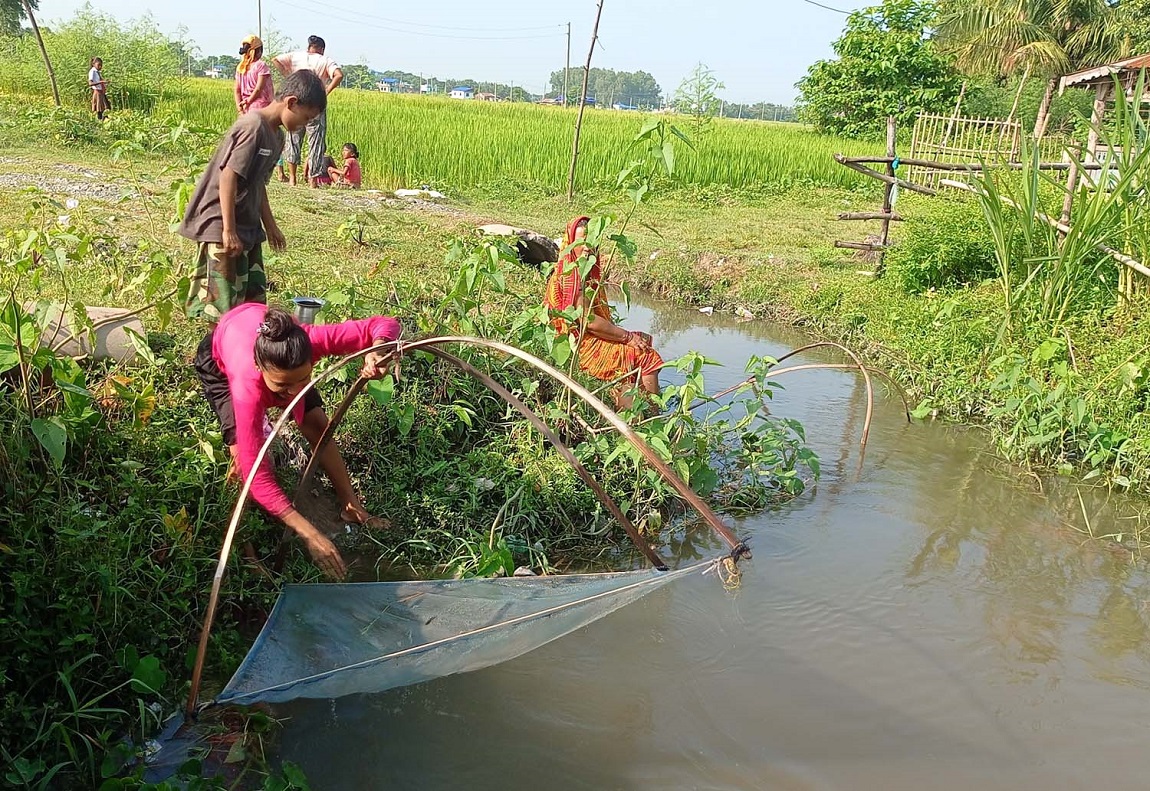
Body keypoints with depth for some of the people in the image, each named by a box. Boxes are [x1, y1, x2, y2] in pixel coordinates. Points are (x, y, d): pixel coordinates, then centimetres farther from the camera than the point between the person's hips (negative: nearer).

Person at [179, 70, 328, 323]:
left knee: (254, 300, 12)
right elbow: (228, 178, -21)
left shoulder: (276, 135, 11)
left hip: (248, 227, 10)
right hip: (221, 226, -10)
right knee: (225, 305, -6)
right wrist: (229, 230, -22)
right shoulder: (253, 127, -18)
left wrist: (270, 226, 26)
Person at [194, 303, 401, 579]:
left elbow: (386, 325, -35)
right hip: (218, 360, -3)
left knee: (318, 426, -4)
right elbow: (256, 474, -47)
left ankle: (351, 506, 11)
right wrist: (310, 534, -54)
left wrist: (376, 353, -59)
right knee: (247, 457, -19)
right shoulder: (248, 385, -47)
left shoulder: (311, 341, -42)